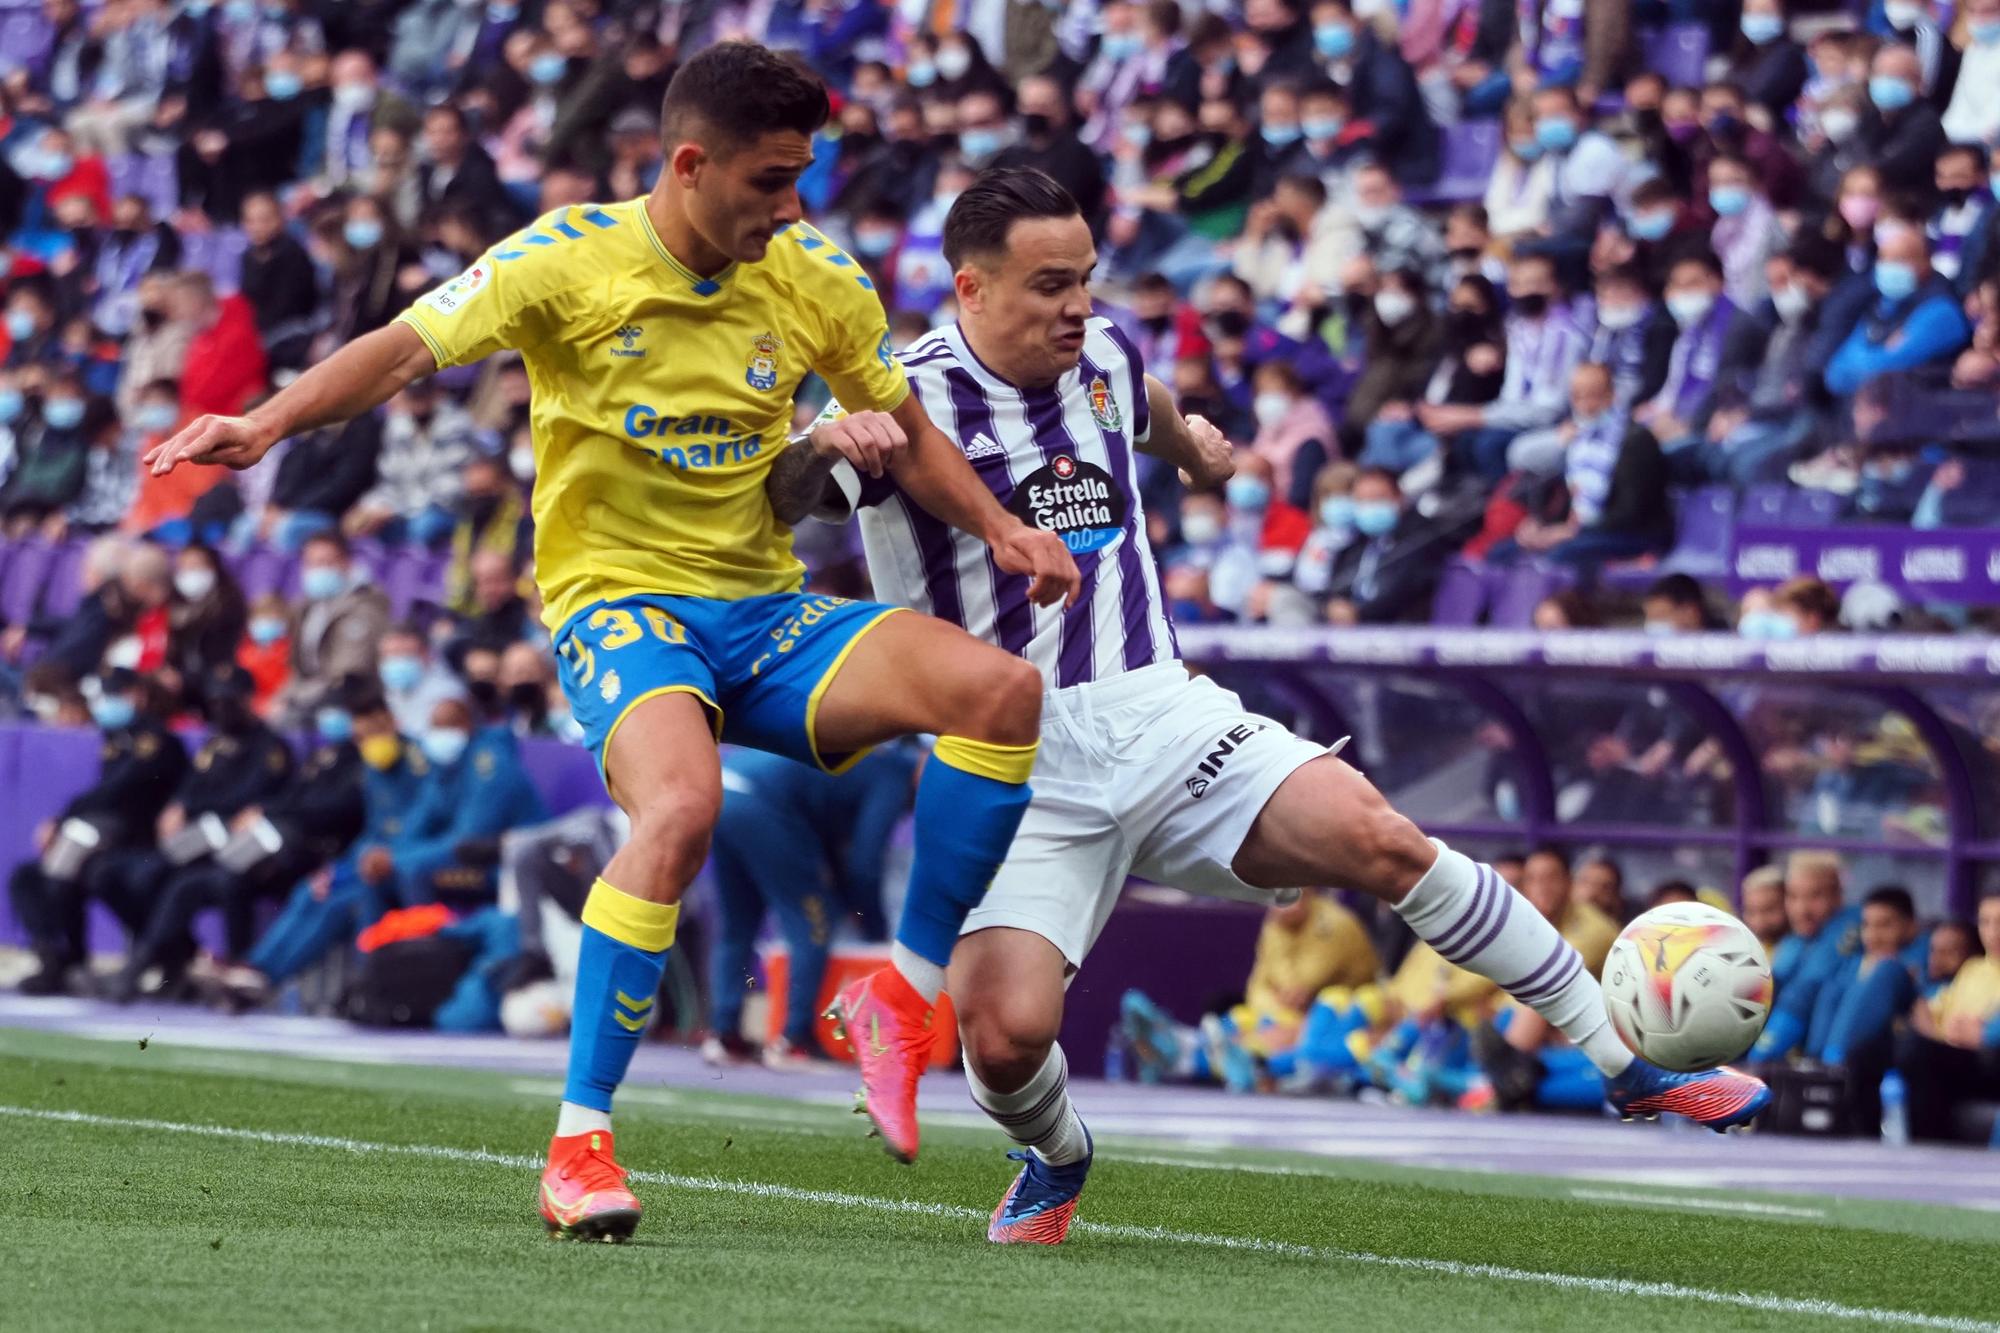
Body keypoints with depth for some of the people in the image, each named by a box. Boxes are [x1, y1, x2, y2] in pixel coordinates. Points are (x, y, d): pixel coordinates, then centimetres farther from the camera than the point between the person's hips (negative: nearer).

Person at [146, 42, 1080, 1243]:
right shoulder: (569, 260, -8)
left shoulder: (817, 280, 4)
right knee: (682, 807, -36)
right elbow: (406, 348, -14)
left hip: (766, 611, 5)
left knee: (1003, 692, -19)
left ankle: (909, 989, -2)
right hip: (618, 601, -5)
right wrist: (270, 423, -31)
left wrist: (1002, 530, -1)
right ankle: (580, 1141, -26)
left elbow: (912, 437, 15)